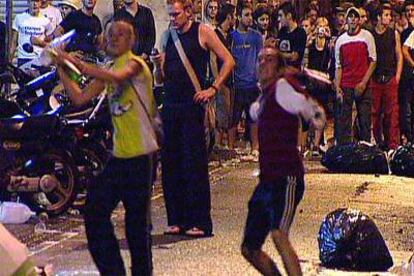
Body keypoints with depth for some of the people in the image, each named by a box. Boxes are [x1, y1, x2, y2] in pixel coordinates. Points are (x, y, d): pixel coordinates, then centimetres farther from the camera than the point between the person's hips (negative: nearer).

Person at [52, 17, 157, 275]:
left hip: (140, 154, -8)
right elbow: (80, 98, 10)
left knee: (137, 220, -2)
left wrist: (77, 62, -28)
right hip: (119, 154, 8)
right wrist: (62, 69, 2)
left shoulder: (135, 62, -8)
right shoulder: (108, 71, 17)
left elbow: (116, 77, -30)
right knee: (95, 210, 5)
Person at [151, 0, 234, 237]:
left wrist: (213, 89, -9)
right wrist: (158, 65, -7)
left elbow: (229, 61, -1)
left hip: (193, 104, -5)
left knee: (195, 163, -6)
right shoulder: (167, 36, 13)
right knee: (170, 163, 4)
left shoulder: (203, 32, 0)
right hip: (170, 105, 5)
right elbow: (160, 79, 15)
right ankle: (177, 219, 12)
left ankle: (200, 222, -4)